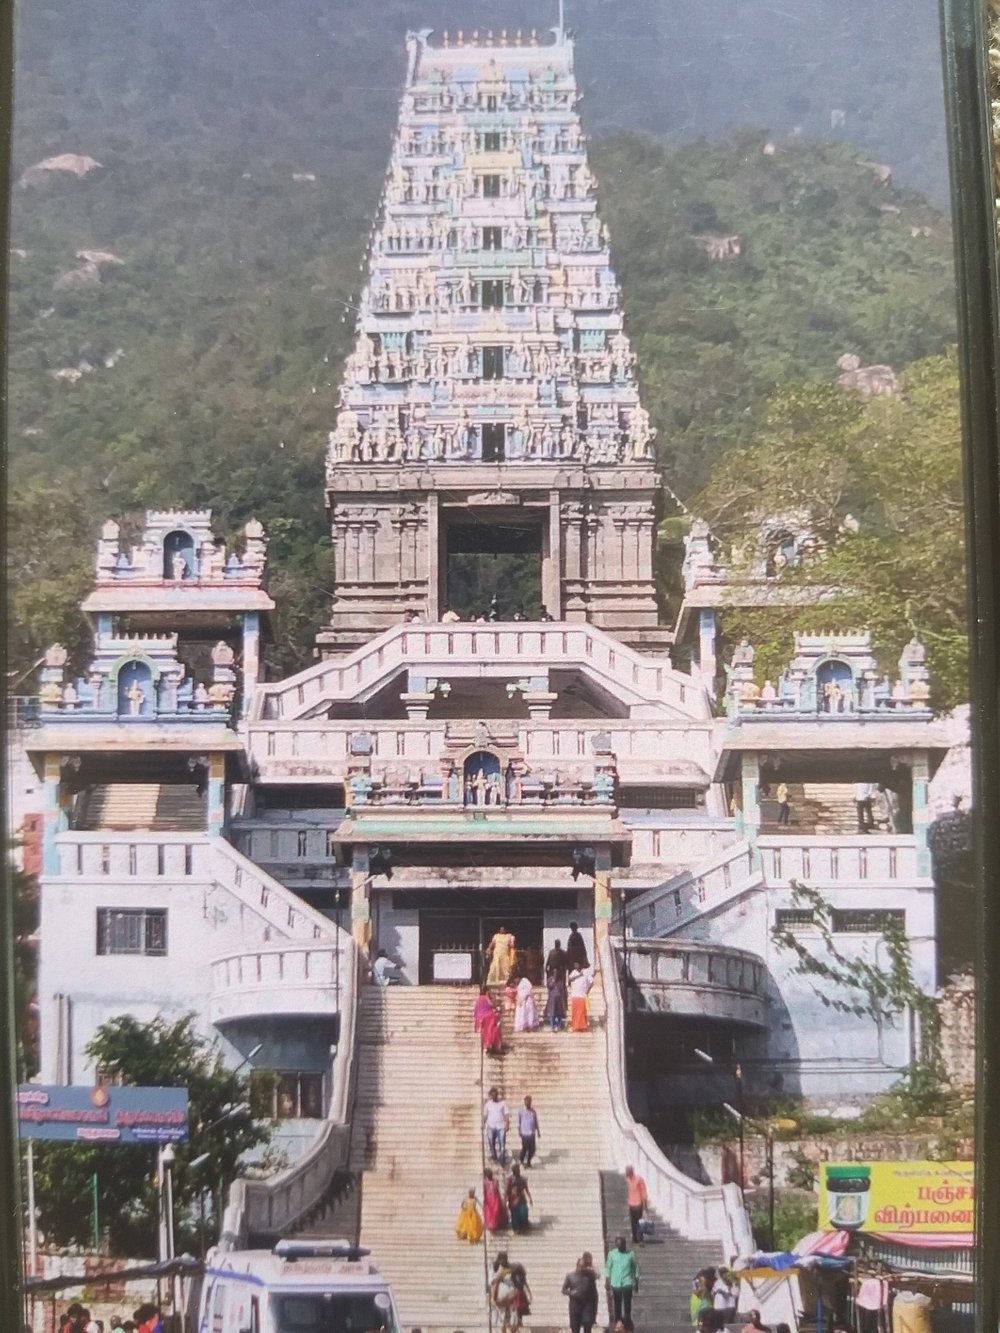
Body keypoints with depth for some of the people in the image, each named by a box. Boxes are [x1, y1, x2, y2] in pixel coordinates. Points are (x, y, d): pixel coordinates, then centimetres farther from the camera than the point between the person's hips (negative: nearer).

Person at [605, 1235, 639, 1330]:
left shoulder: (630, 1254, -1)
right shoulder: (612, 1254, 2)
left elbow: (635, 1268, 6)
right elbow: (608, 1268, 6)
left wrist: (636, 1284, 6)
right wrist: (607, 1283, 3)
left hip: (627, 1284, -2)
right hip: (616, 1284, 2)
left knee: (627, 1306, -5)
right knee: (617, 1306, 8)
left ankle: (627, 1324, 0)